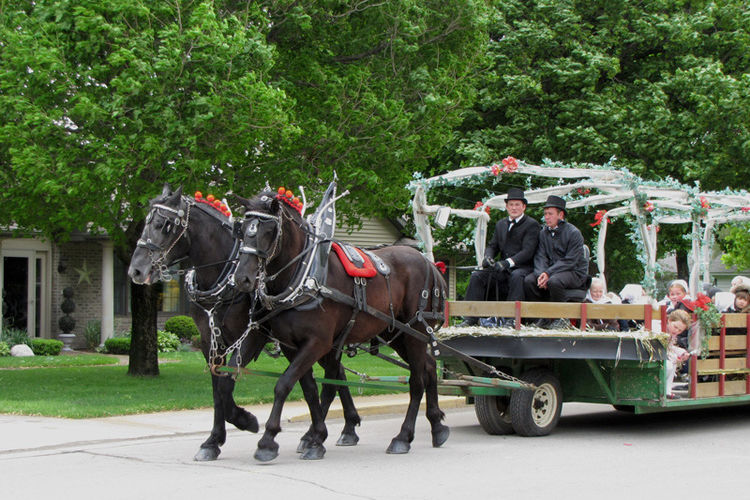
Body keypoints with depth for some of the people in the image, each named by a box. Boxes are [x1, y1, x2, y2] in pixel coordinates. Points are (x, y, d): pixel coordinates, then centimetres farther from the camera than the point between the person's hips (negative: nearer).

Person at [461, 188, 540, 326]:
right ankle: (471, 318, -18)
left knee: (516, 277, -39)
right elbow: (492, 246, 20)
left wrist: (508, 262, -27)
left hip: (522, 267, -6)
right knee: (476, 276, -14)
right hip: (502, 268, 6)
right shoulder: (501, 224, 19)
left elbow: (527, 251, -13)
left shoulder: (532, 225, -2)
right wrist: (488, 257, -6)